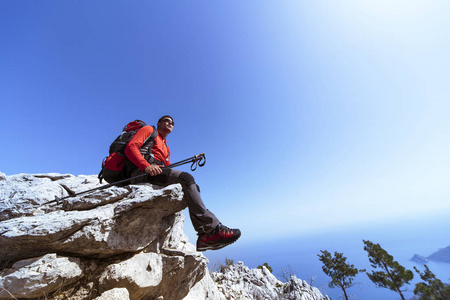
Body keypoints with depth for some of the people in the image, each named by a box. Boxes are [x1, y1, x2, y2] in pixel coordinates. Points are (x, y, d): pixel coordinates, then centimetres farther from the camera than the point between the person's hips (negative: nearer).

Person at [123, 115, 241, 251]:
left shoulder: (166, 148, 35)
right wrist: (147, 166, -21)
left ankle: (204, 235, -20)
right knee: (186, 177, -27)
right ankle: (213, 228, -32)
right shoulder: (149, 130, 15)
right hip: (140, 172, -8)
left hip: (157, 173, 8)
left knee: (193, 187, -9)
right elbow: (130, 147, -3)